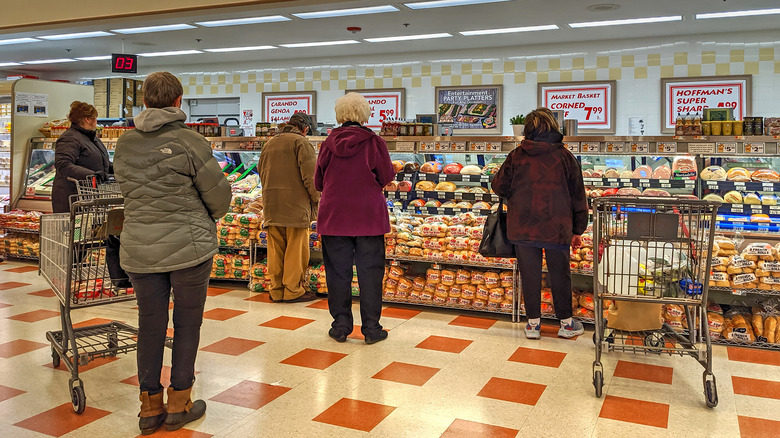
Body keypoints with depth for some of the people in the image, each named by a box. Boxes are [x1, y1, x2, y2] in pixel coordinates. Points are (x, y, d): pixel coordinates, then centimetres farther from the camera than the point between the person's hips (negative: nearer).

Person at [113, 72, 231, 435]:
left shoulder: (125, 144, 4)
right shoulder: (189, 141, -11)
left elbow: (128, 191, 13)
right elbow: (218, 194, -7)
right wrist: (208, 218, 13)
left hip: (139, 249, 4)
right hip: (188, 247, -4)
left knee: (150, 325, 14)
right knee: (187, 324, 10)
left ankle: (150, 407, 24)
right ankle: (179, 404, 20)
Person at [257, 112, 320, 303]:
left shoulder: (270, 143, 17)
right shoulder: (301, 142, -6)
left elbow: (261, 171, 22)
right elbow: (310, 175, -13)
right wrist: (316, 198, -2)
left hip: (271, 204, 7)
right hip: (296, 204, -6)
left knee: (275, 250, 10)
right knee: (296, 249, 1)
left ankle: (276, 290, 17)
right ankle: (293, 291, 6)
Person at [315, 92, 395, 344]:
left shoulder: (328, 144, 0)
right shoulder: (373, 142, -8)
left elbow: (318, 183, 7)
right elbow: (386, 177, -2)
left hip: (333, 217, 2)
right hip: (368, 217, -2)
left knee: (338, 271, 10)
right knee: (370, 271, 6)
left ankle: (340, 326, 17)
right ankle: (371, 328, 11)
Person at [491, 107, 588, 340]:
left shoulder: (517, 155, -3)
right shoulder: (564, 156, -2)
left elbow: (500, 186, 1)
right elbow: (578, 195, 2)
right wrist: (577, 229, 10)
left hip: (522, 227, 0)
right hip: (557, 228, 0)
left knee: (530, 274, 10)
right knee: (560, 274, 12)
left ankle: (533, 323, 18)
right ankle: (566, 323, 23)